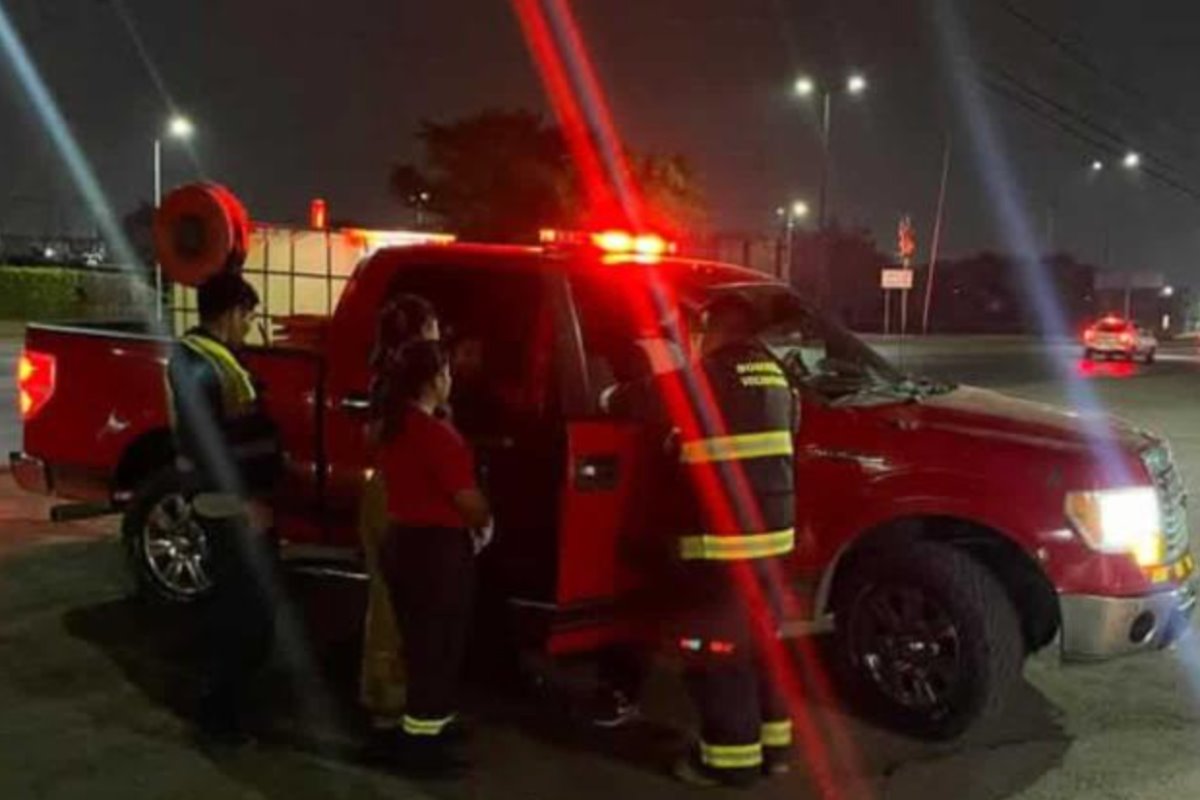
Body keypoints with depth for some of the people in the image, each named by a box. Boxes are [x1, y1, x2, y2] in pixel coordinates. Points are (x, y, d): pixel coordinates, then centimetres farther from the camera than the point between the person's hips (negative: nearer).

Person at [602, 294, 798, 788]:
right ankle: (773, 741, 29)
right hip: (769, 533, 8)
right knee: (758, 639, 20)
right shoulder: (773, 376, 10)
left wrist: (613, 397, 17)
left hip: (721, 540, -8)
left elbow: (631, 403, -8)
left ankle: (732, 757, 10)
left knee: (717, 649, 3)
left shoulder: (708, 377, -13)